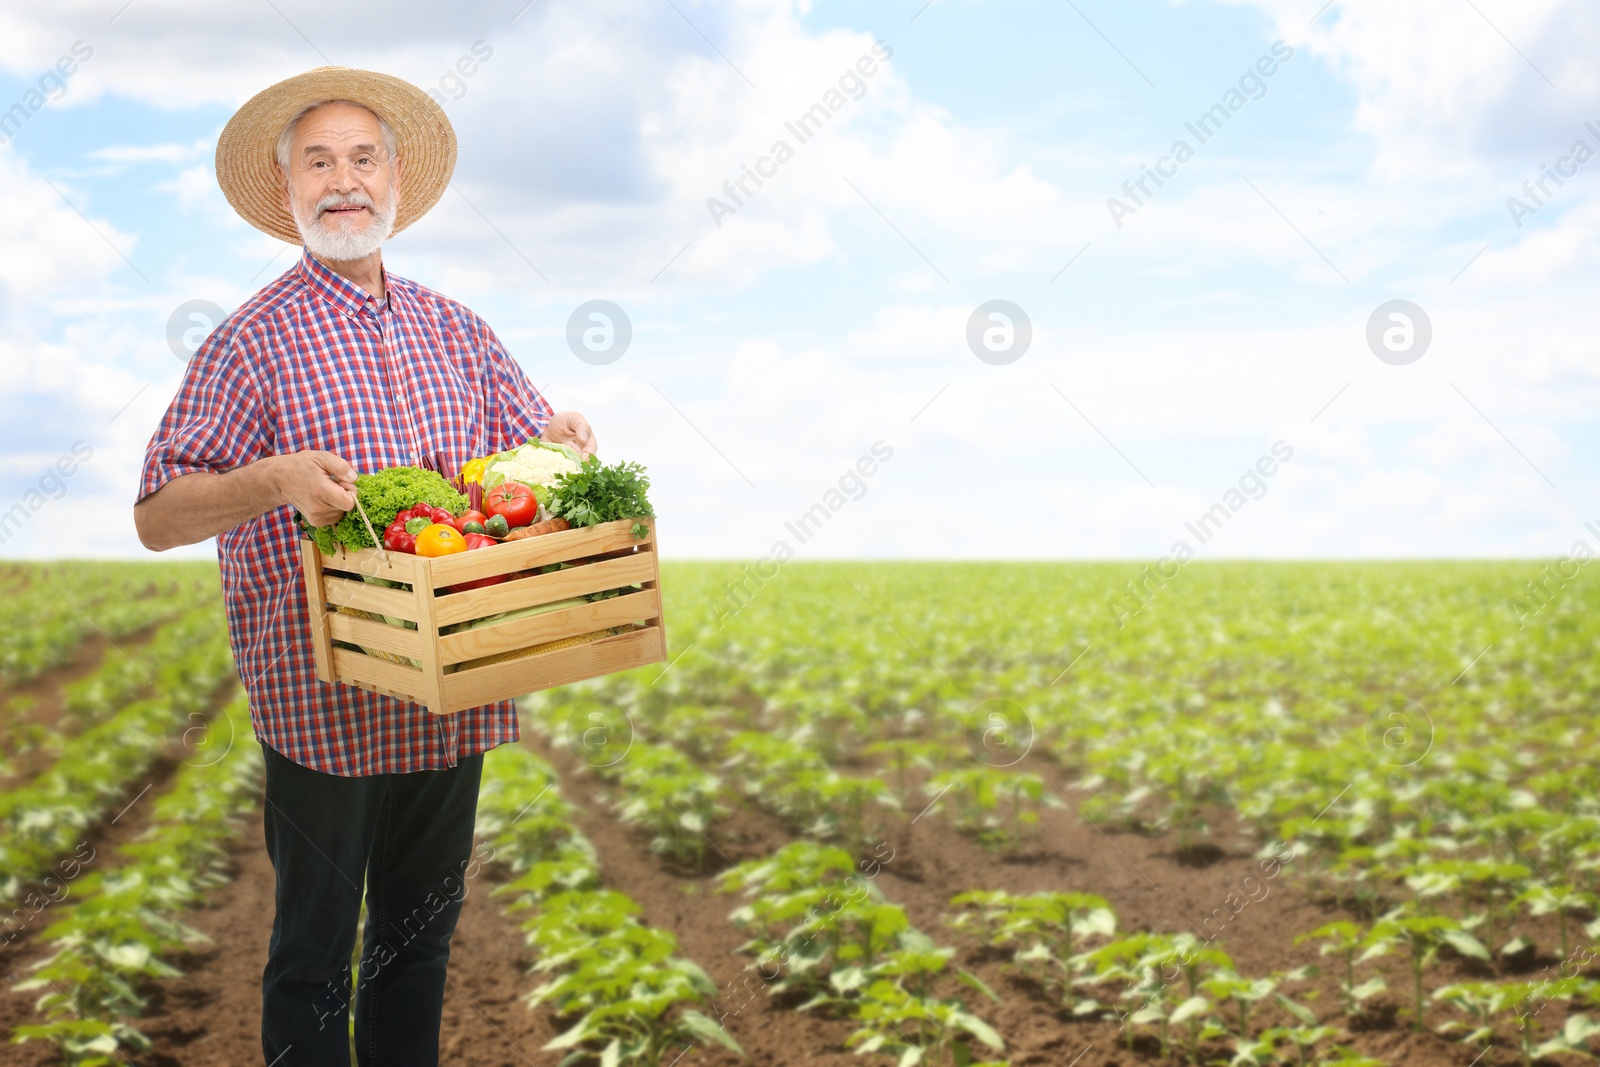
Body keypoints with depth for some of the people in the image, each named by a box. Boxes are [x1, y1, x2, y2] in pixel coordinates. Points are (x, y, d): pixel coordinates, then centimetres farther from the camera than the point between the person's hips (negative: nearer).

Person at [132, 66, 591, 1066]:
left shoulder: (453, 329, 9)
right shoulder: (255, 339, -5)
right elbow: (157, 518, -7)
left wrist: (562, 440, -7)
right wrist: (274, 479, -25)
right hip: (323, 708, -5)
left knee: (423, 928, 17)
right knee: (316, 947, 7)